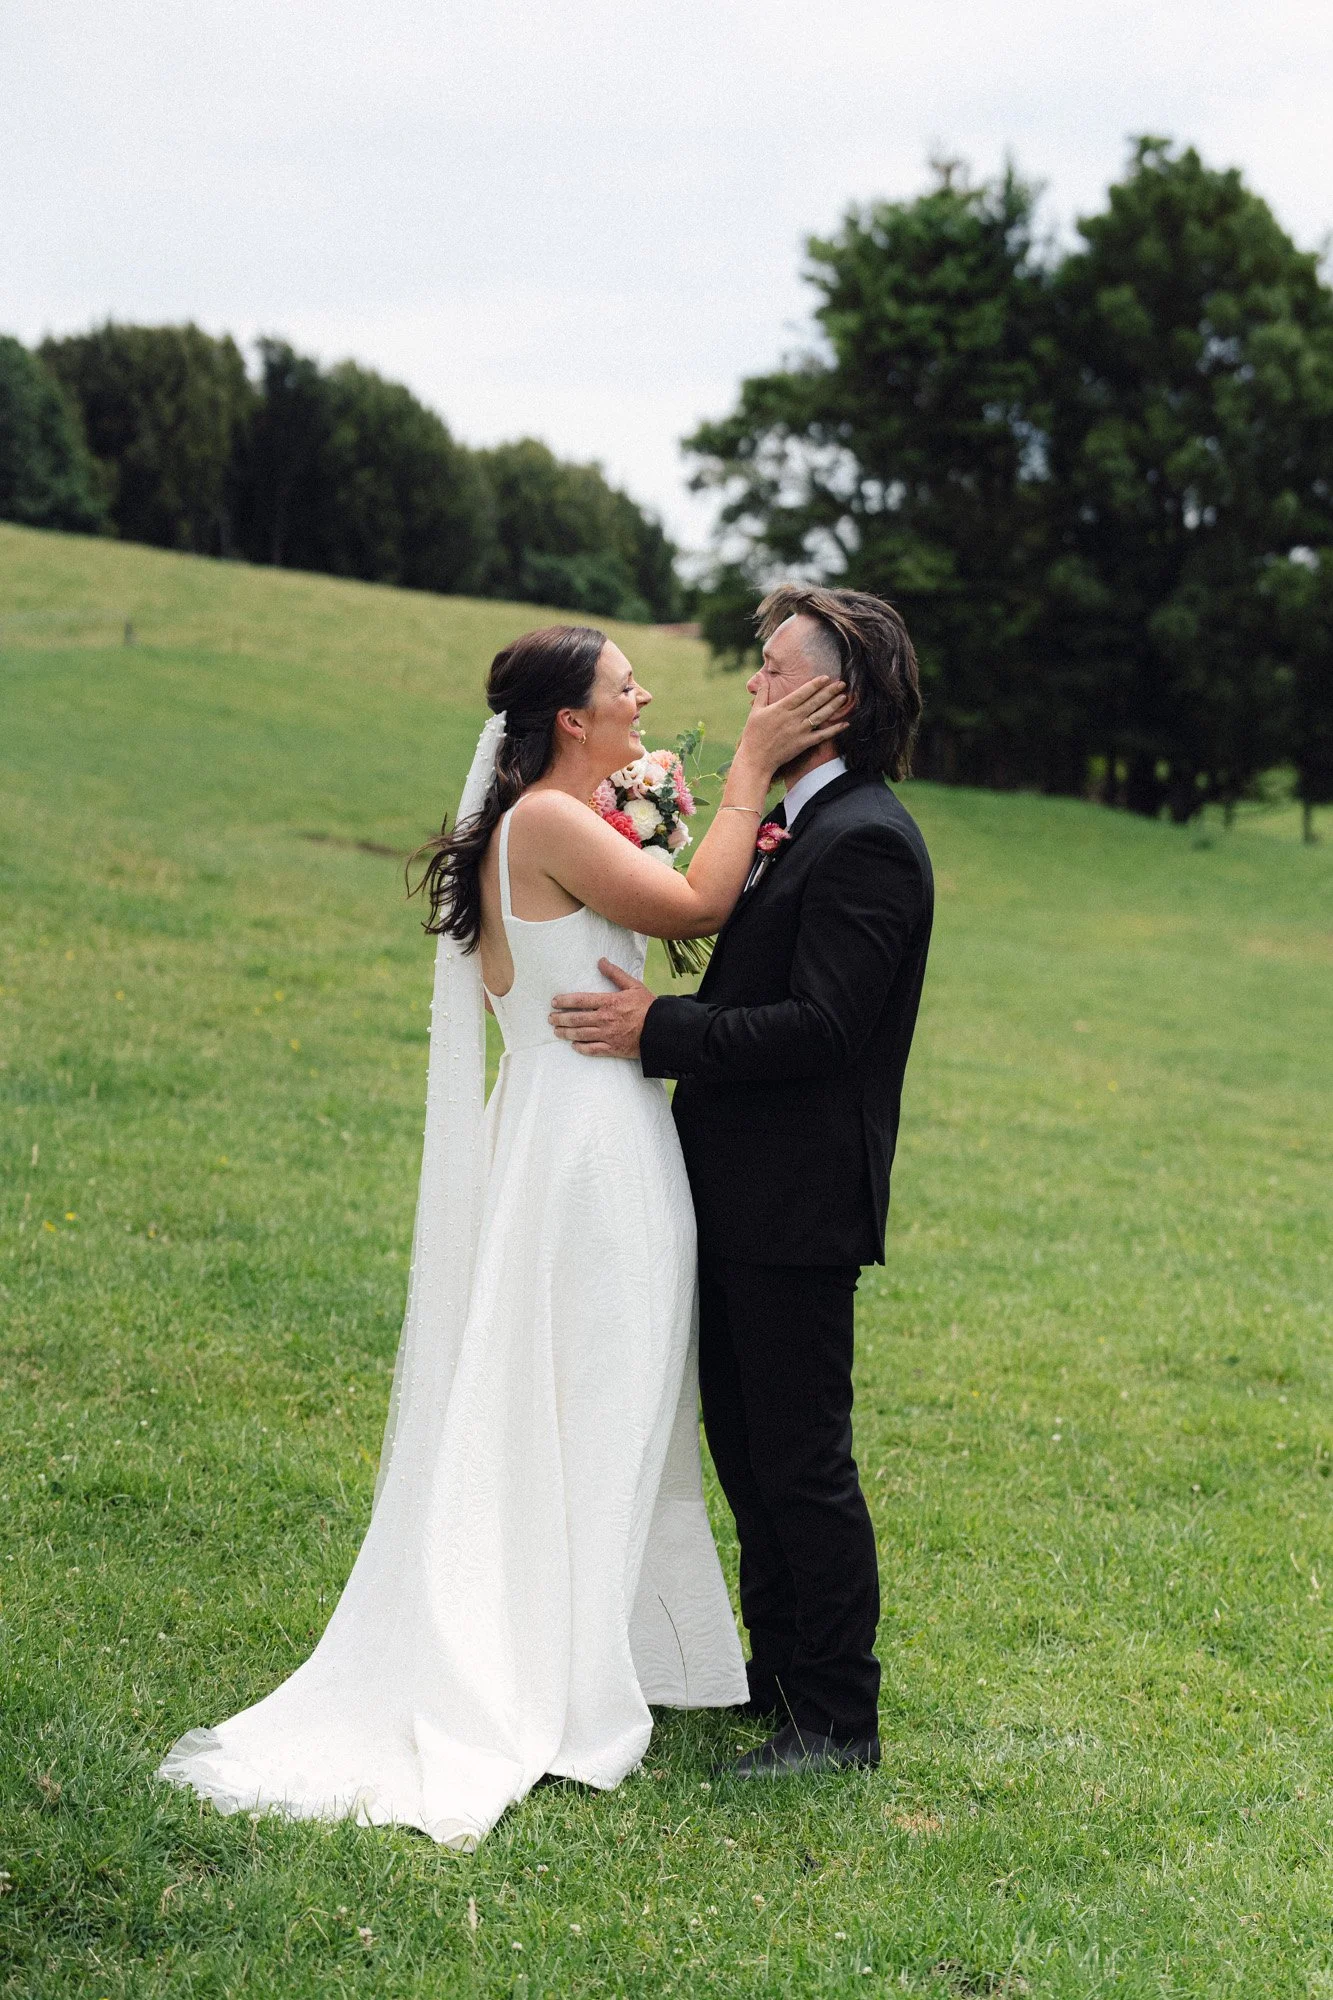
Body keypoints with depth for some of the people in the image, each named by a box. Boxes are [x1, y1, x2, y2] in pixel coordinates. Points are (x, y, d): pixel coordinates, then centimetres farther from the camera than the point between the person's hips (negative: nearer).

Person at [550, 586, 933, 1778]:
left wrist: (658, 1032, -22)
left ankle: (837, 1718, 11)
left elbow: (820, 1027, -24)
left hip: (797, 1205, -10)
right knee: (744, 1442, 19)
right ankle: (780, 1668, 33)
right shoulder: (800, 827, 15)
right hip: (746, 1196, 10)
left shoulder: (867, 842, -17)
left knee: (802, 1458, -1)